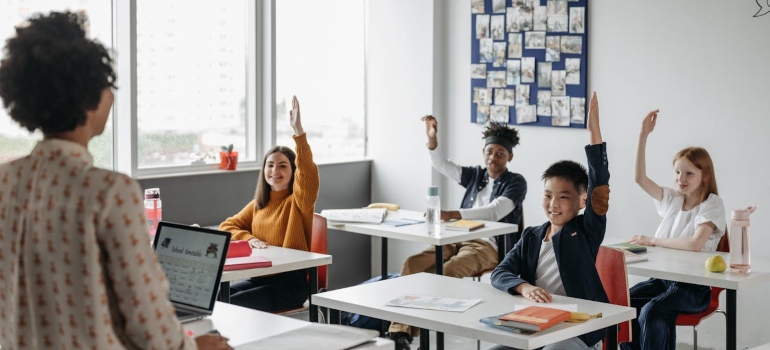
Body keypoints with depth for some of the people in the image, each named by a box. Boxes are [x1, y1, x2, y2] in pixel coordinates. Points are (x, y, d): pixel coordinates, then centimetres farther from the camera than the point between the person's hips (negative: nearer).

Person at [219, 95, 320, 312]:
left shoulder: (299, 202, -3)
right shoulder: (258, 204, 16)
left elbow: (309, 175, -23)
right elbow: (227, 226, 16)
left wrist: (298, 131, -33)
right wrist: (249, 238, -7)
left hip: (290, 282, -6)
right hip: (259, 277, 6)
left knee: (233, 305, -23)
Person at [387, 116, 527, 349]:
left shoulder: (516, 182, -2)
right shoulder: (475, 175, 18)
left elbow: (494, 212, -18)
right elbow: (441, 165, 13)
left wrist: (452, 214, -32)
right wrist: (432, 138, -8)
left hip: (489, 246, -6)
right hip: (460, 240, 6)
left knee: (442, 273, -34)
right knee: (413, 263, -22)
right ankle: (398, 330, -27)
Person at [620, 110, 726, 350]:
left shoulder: (712, 204, -7)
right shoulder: (672, 199, 11)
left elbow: (695, 244, -22)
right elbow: (640, 178, 6)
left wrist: (652, 241, -14)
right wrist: (643, 135, 0)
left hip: (694, 287, -6)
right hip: (663, 277, 6)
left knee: (652, 312, -33)